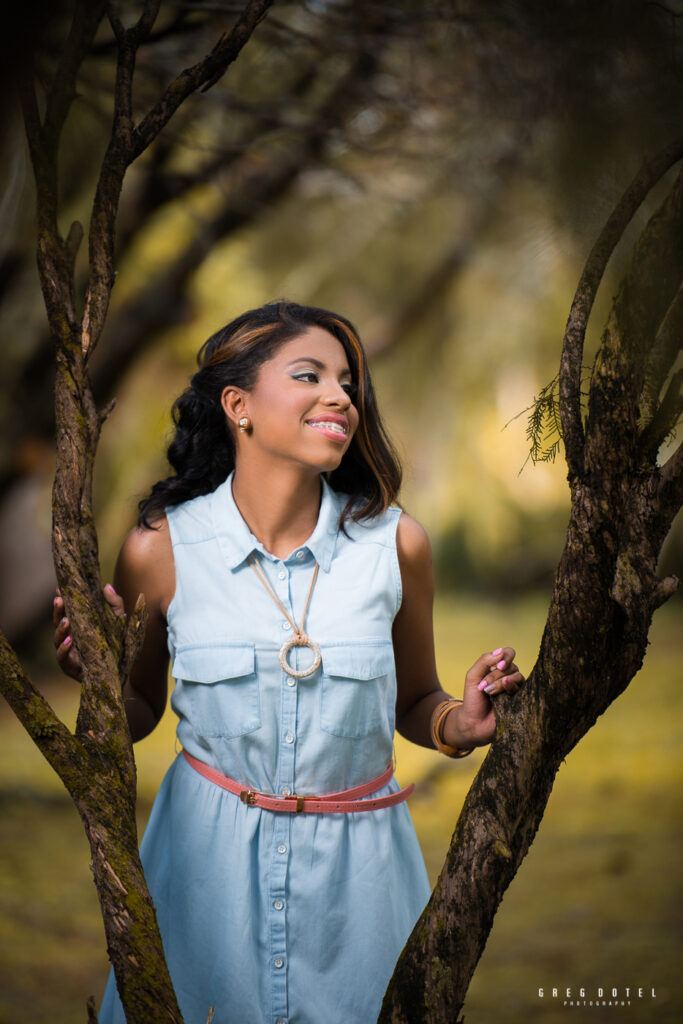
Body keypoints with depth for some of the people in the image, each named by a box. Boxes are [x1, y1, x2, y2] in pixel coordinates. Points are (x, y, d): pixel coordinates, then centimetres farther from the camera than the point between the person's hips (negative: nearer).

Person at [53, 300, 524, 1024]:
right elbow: (138, 716, 5)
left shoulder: (394, 543, -7)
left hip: (356, 863, 1)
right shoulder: (161, 549, -9)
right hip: (209, 856, -1)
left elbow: (412, 702, 6)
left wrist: (456, 724, -14)